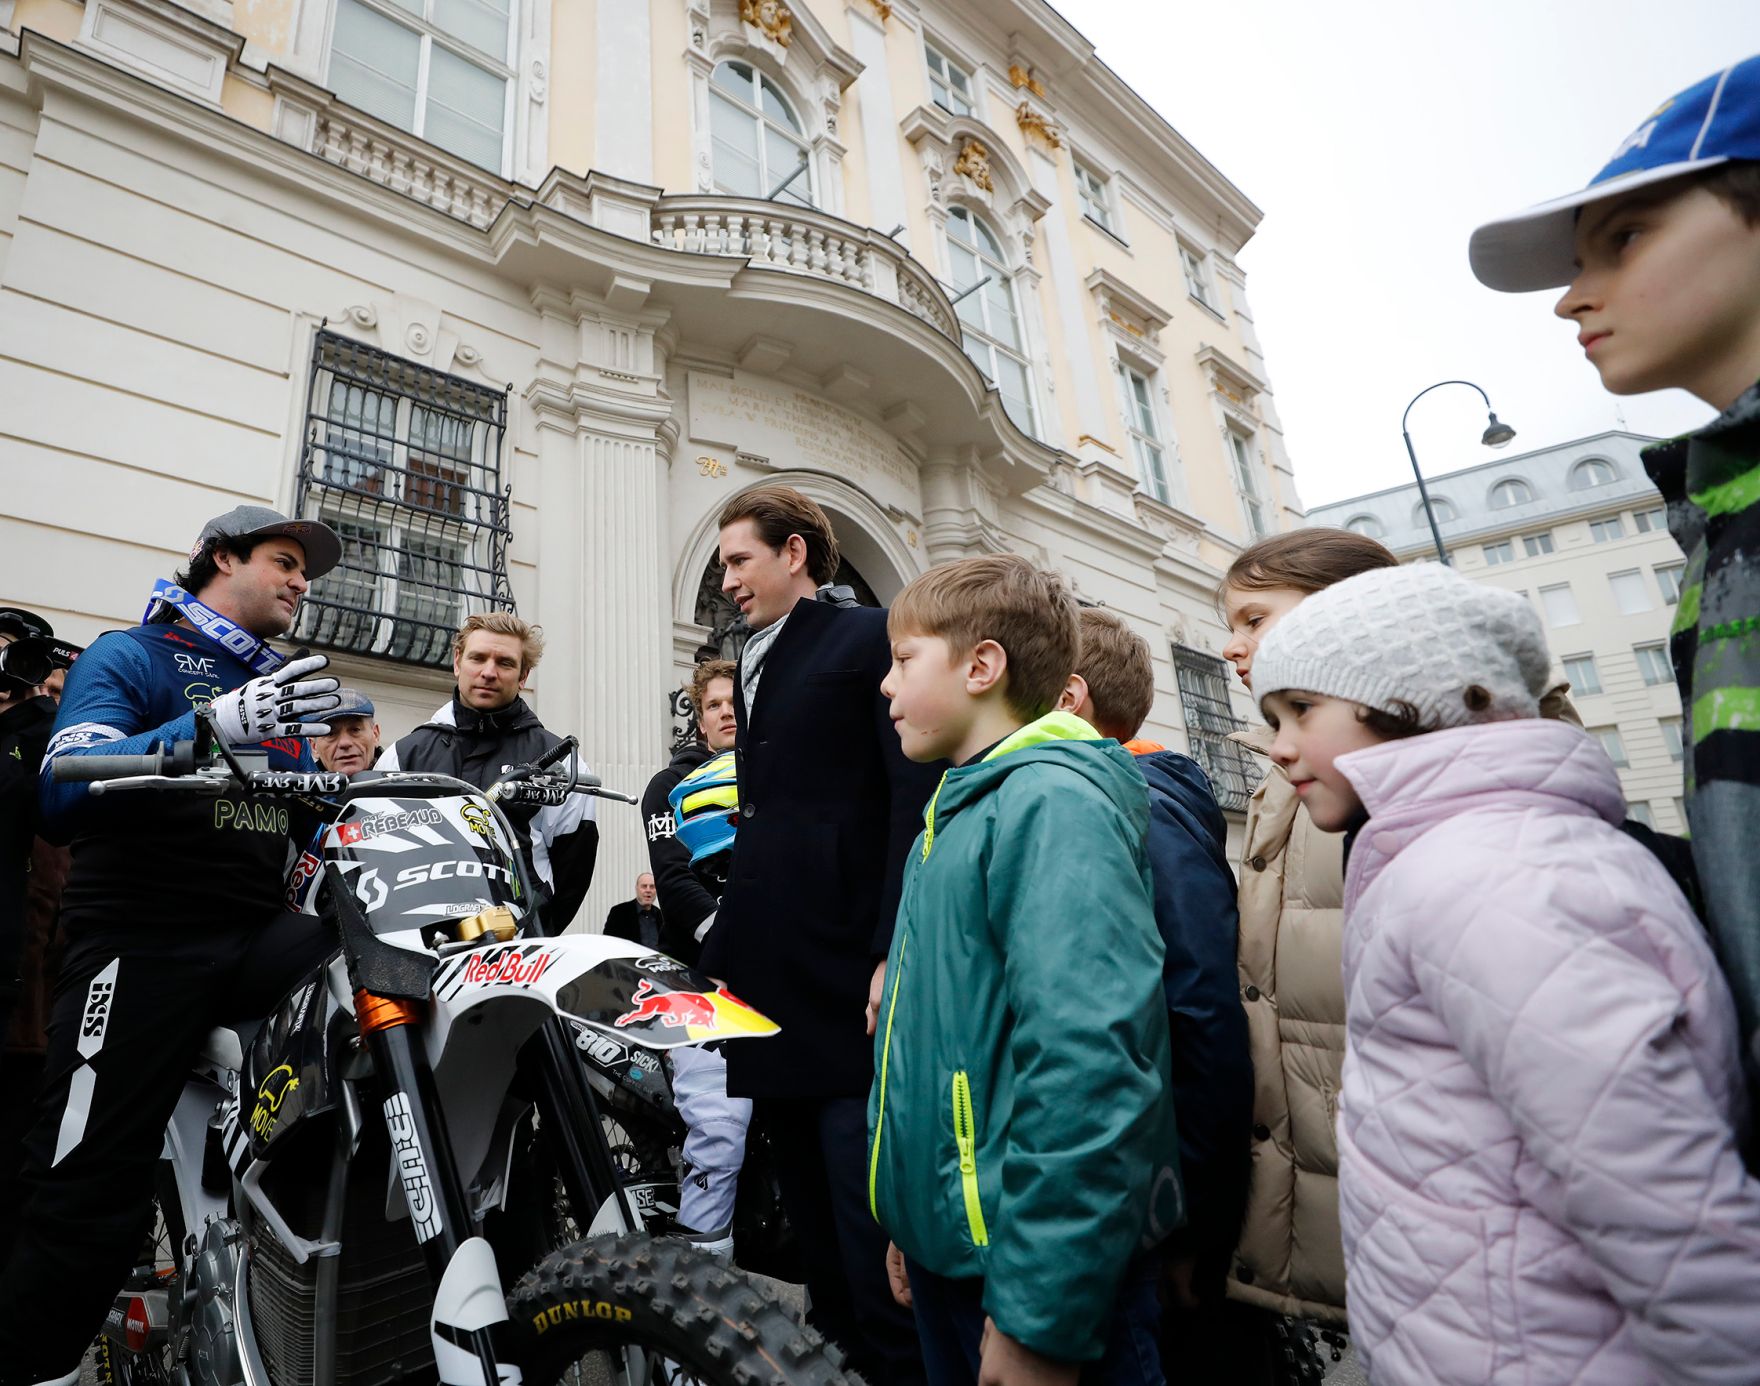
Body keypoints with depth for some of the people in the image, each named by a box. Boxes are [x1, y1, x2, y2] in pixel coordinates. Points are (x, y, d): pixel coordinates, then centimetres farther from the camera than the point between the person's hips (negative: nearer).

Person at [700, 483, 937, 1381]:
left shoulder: (873, 640, -3)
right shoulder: (753, 668, 21)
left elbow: (916, 801, -13)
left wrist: (894, 955, -19)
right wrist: (717, 958, 16)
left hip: (846, 989, -8)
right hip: (768, 987, 8)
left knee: (869, 1228, -2)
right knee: (814, 1231, 16)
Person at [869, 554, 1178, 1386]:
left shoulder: (1052, 803, -21)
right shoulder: (959, 809, 8)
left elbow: (1088, 1066, -29)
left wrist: (1039, 1316, -24)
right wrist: (910, 1224, 18)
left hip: (1041, 1265, -8)